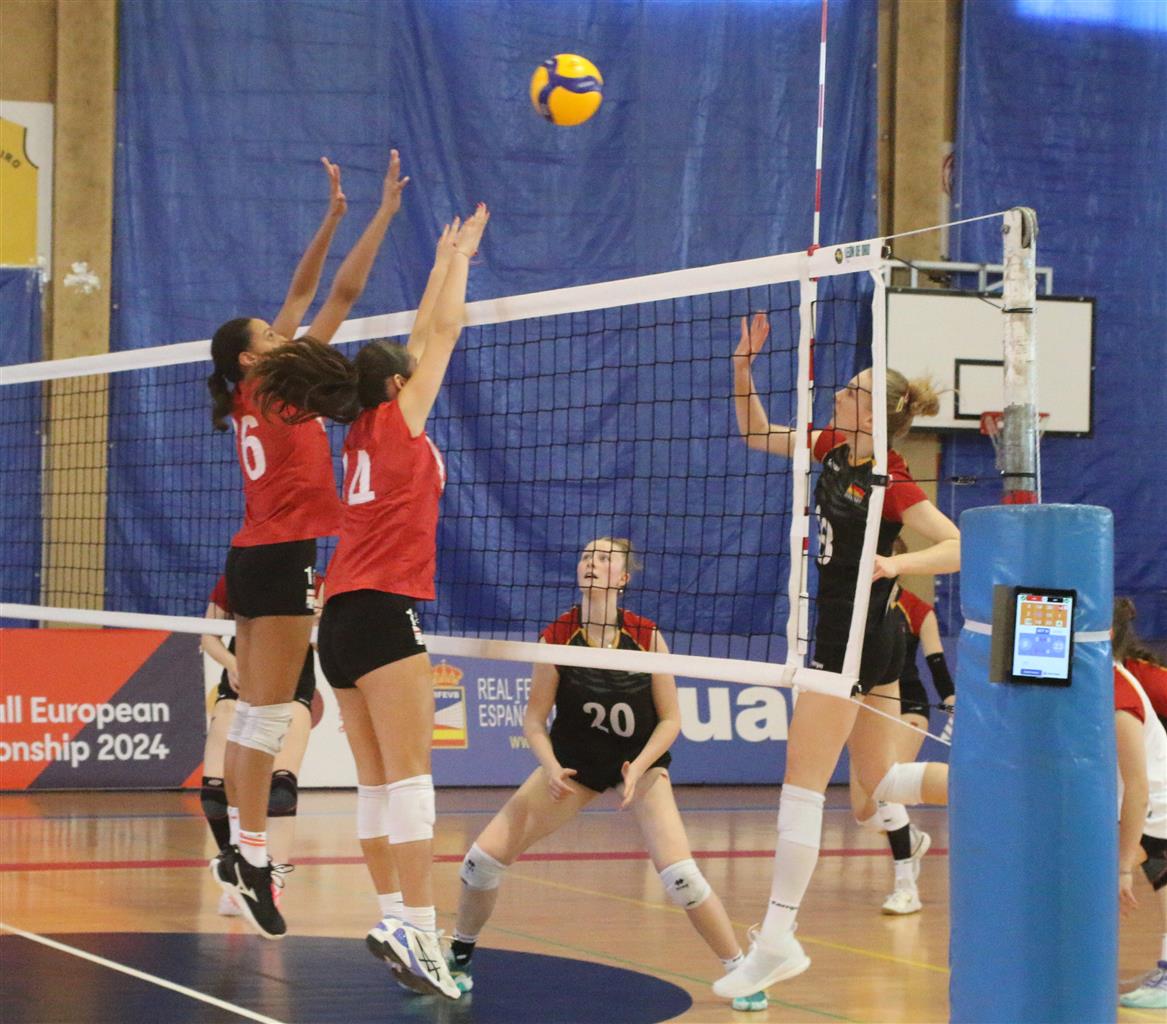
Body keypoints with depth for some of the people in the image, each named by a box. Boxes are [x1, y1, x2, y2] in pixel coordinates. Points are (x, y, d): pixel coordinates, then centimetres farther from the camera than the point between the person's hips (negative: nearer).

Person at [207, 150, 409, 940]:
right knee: (269, 716, -8)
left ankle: (242, 852, 11)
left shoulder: (253, 398, 11)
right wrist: (384, 214, -7)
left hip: (258, 556, 9)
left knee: (255, 715, 9)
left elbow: (302, 295, 17)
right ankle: (253, 858, -8)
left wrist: (333, 218, 17)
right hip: (283, 556, -9)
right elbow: (342, 295, -10)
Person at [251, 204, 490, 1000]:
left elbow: (421, 339, 29)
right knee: (409, 777, -15)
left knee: (380, 782, 5)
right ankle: (419, 928, -23)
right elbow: (443, 332, 6)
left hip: (343, 619, 9)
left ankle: (396, 920, 2)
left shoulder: (364, 434, 18)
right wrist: (458, 256, 18)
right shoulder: (397, 420, 0)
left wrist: (446, 260, 36)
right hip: (384, 609, -9)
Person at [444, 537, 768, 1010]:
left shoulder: (647, 636, -17)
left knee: (679, 874, -22)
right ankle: (460, 958, 17)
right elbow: (534, 719, -8)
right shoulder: (556, 638, -15)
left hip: (640, 761, -2)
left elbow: (670, 719, -9)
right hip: (573, 762, 2)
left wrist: (638, 769, -23)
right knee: (484, 856, -8)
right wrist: (550, 766, -25)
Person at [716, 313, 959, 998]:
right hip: (872, 638, 9)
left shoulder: (891, 482, -18)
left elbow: (958, 547, -22)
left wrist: (896, 563, -37)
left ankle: (777, 943, -4)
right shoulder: (833, 448, 5)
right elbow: (757, 435, 16)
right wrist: (744, 368, 3)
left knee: (802, 785, -7)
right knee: (882, 782, 15)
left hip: (852, 639, -9)